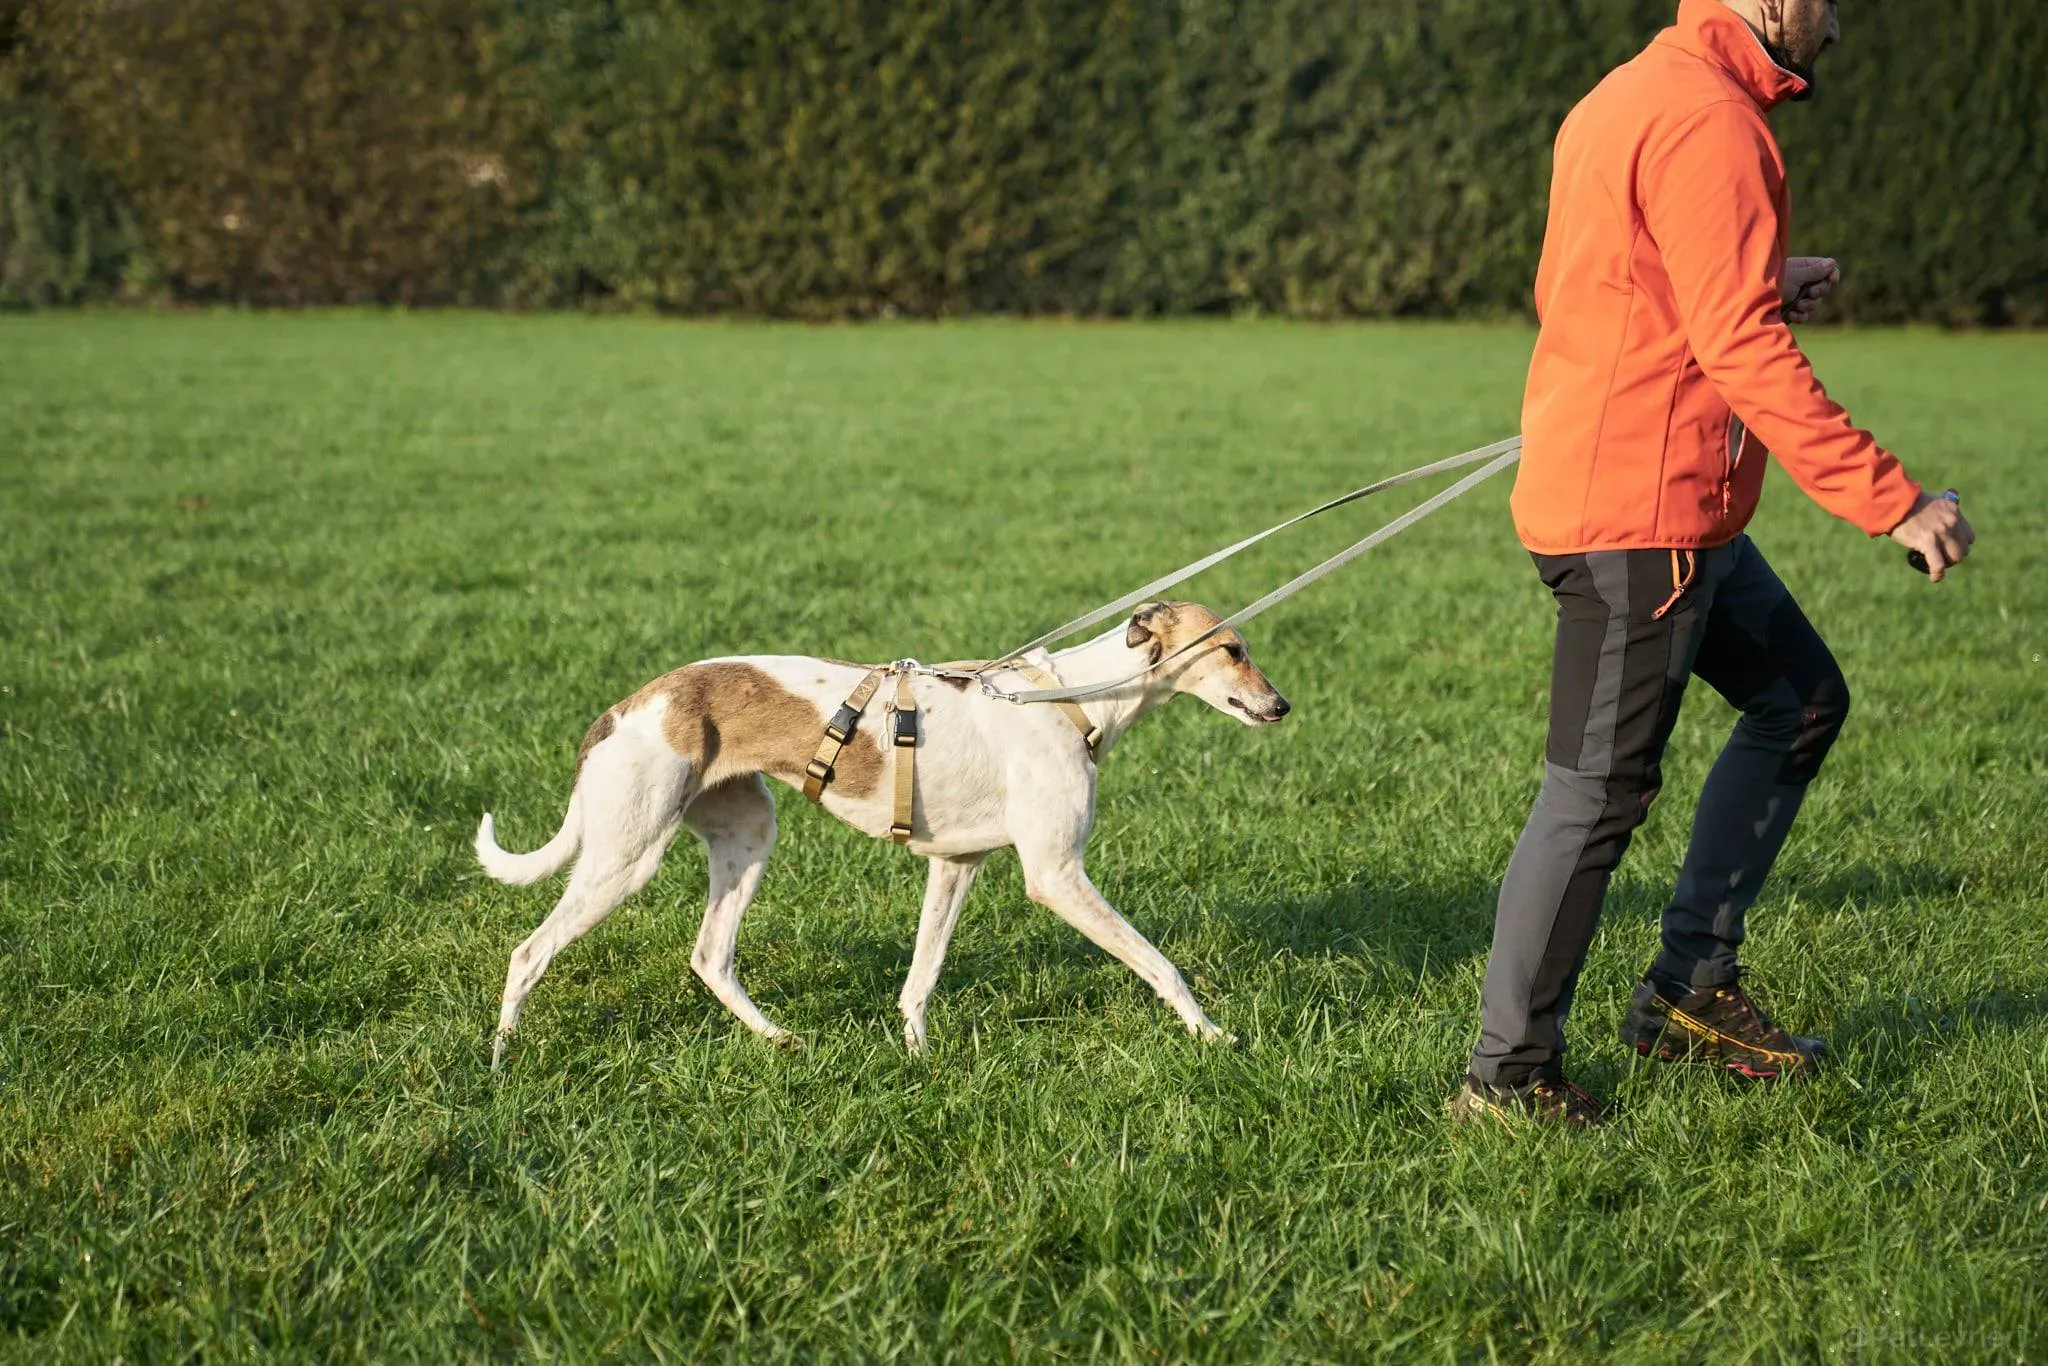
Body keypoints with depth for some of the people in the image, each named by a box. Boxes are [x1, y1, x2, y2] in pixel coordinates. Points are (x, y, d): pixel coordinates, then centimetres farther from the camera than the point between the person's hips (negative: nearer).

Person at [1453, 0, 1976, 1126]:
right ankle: (1507, 1074, 5)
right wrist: (1890, 501, -23)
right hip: (1637, 517, -11)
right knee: (1597, 795, -4)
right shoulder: (1708, 118, -18)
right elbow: (1744, 351, -24)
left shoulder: (1627, 98, 15)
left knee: (1801, 700, 18)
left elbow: (1567, 293, 22)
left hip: (1676, 513, 11)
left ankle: (1692, 986, 22)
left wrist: (1763, 286, 18)